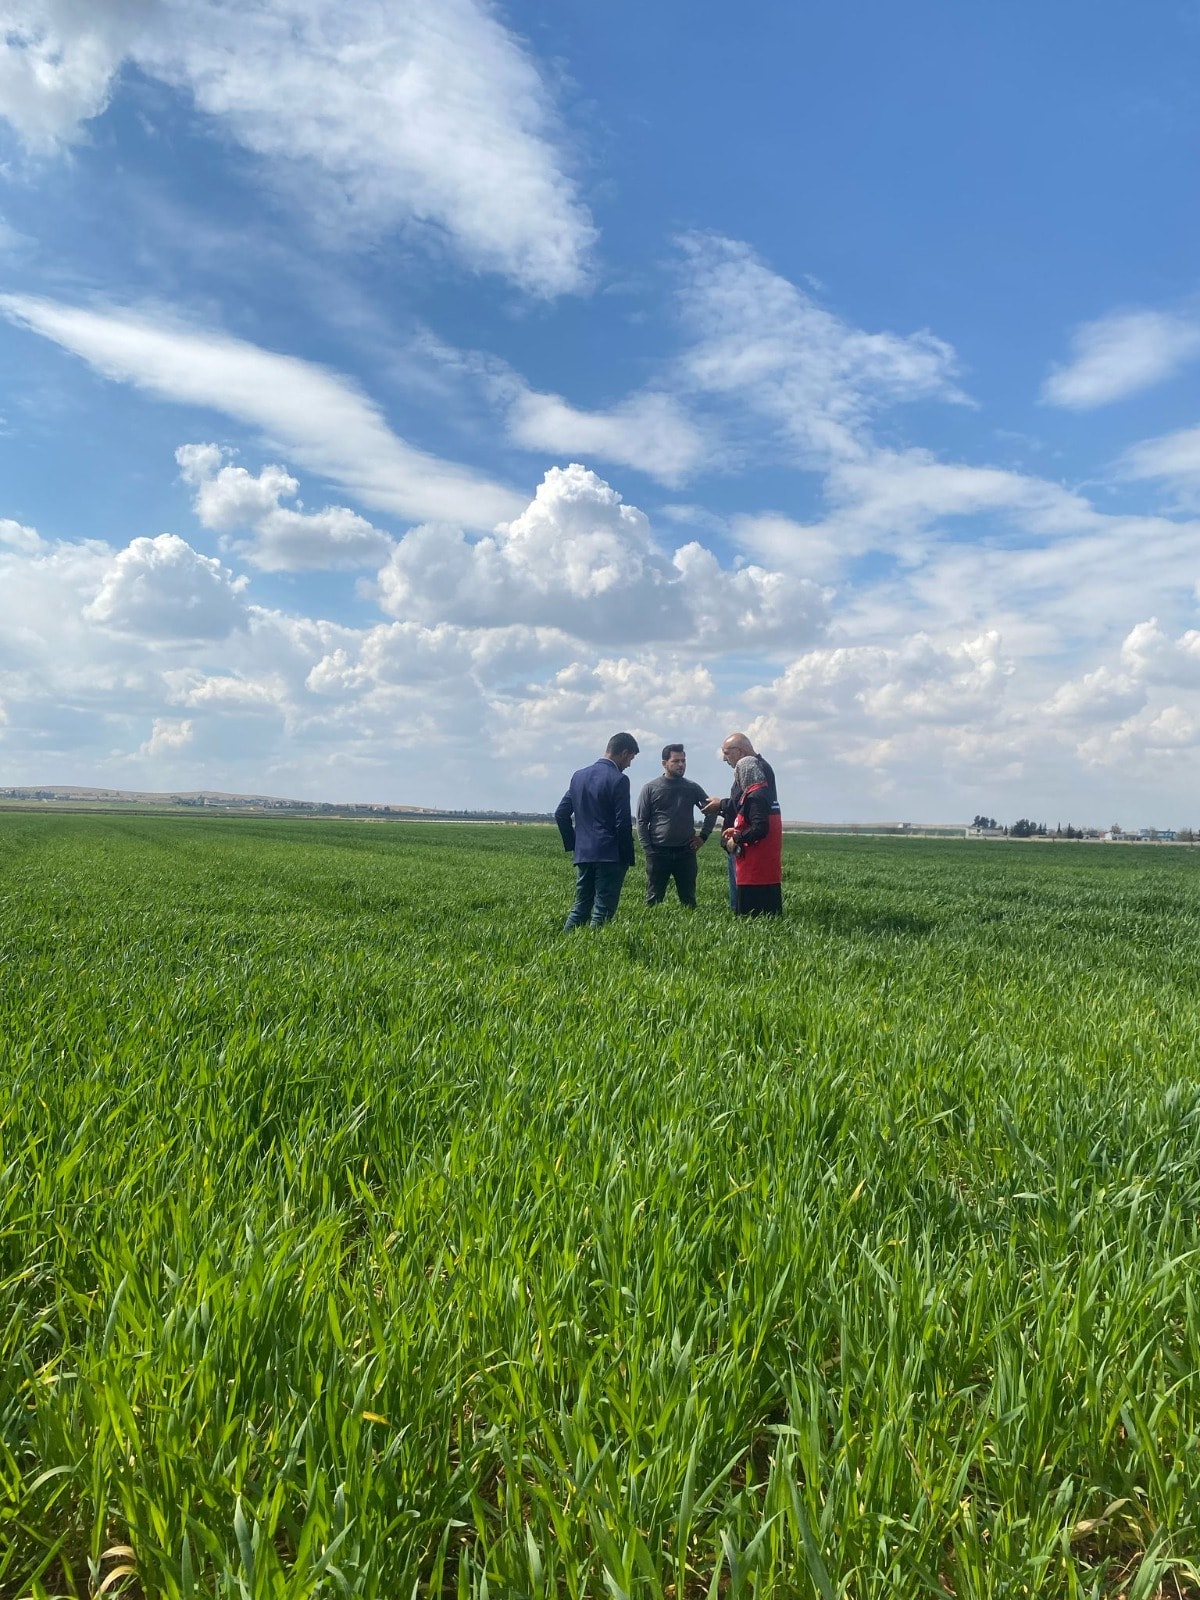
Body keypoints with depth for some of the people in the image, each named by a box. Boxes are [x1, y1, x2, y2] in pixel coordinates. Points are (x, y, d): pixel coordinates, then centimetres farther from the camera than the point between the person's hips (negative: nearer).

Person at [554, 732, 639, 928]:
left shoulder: (579, 776, 10)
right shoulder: (618, 780, -12)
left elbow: (561, 814, 12)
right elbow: (623, 823, -14)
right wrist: (628, 858, -5)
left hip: (583, 854, 7)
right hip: (610, 856, -6)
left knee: (580, 907, 14)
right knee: (602, 912, -1)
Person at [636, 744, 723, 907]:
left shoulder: (692, 788, 6)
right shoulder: (650, 788, -1)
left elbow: (711, 811, 17)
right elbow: (642, 821, -1)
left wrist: (703, 836, 7)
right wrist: (647, 849, -7)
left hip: (686, 852, 2)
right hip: (658, 852, -2)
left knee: (688, 899, 7)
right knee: (654, 899, 2)